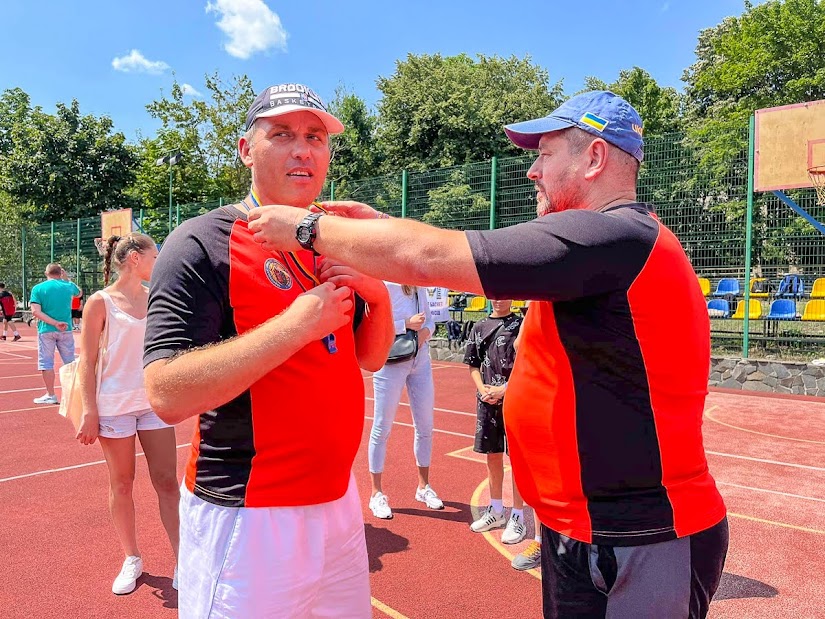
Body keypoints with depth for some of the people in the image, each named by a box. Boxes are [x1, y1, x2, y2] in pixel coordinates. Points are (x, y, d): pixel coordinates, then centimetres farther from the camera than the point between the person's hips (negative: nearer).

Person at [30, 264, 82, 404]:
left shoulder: (37, 288, -2)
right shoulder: (68, 286, 3)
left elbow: (36, 311, -13)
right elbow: (79, 293, 28)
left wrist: (55, 323, -15)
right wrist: (67, 279, 26)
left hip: (46, 330, -2)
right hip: (66, 330, 2)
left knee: (46, 363, 6)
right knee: (70, 362, 11)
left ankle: (50, 395, 9)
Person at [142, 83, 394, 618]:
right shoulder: (204, 243, -13)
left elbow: (371, 358, 11)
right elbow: (168, 395, -22)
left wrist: (380, 297, -8)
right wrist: (297, 323, -26)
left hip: (339, 500, 7)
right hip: (249, 514, -6)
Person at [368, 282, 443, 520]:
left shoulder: (419, 286, 11)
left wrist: (425, 331, -5)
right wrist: (407, 324, -22)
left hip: (421, 360, 7)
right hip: (391, 360, -7)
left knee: (425, 426, 13)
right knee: (382, 426, 2)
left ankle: (423, 487, 31)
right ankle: (376, 494, 16)